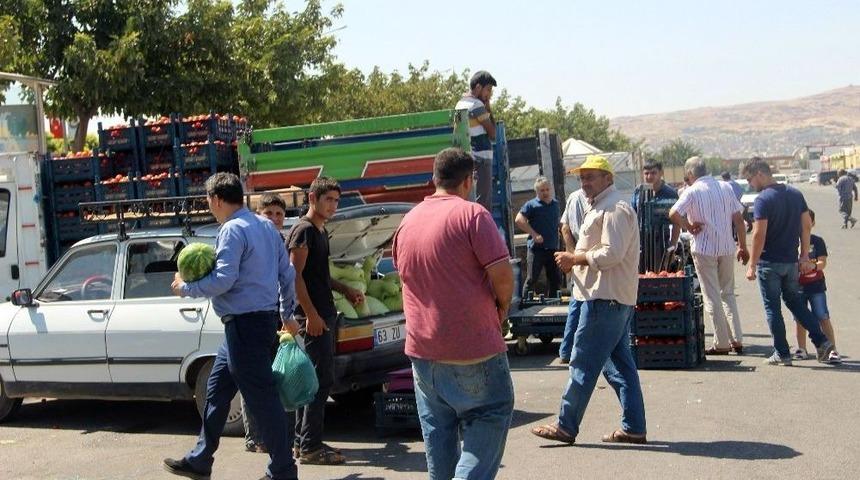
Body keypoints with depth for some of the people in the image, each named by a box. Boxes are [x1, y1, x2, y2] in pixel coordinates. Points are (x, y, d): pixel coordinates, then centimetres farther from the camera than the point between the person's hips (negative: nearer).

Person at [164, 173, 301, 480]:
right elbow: (288, 273, 16)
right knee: (216, 391, 18)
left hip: (244, 325, -10)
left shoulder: (233, 230, -14)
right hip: (265, 319, 10)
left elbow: (224, 279, -21)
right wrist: (287, 315, 25)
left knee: (261, 398, -3)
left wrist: (186, 288, -7)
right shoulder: (266, 226, 13)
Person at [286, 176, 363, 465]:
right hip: (313, 316, -10)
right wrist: (311, 315, -22)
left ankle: (303, 442, 17)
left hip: (323, 314, 10)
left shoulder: (320, 232, 18)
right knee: (322, 379, -10)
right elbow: (295, 275, -18)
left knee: (312, 379, 11)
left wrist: (345, 290, 16)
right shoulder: (303, 230, -11)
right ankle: (310, 448, -6)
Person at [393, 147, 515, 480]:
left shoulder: (407, 222, 8)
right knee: (491, 415, 6)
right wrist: (502, 308, 2)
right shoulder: (471, 214, -12)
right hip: (474, 346, -6)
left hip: (422, 346, 6)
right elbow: (502, 275, -17)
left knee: (436, 428, 15)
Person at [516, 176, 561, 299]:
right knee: (531, 279, -4)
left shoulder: (555, 204, 13)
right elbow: (519, 220, -16)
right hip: (537, 247, -6)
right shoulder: (532, 205, -6)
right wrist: (534, 234, -18)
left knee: (555, 279, 11)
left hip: (553, 248, 6)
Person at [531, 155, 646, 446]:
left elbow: (612, 253, -22)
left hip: (605, 300, -11)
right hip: (615, 299, 11)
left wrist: (574, 259, -13)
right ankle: (633, 428, 14)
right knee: (618, 364, 11)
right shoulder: (600, 208, 20)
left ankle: (566, 426, 2)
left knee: (583, 364, -5)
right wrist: (576, 261, 9)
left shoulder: (614, 209, -13)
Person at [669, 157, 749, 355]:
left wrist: (688, 227, -5)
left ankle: (722, 343, 4)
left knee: (712, 296, 3)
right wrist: (743, 247, 11)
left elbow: (673, 214, -22)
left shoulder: (692, 191, -8)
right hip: (727, 247, 4)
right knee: (728, 293, 17)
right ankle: (737, 340, 12)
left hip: (704, 248, -4)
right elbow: (738, 218, 5)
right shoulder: (726, 187, 5)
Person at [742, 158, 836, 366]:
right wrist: (805, 256, 13)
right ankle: (821, 341, 9)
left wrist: (752, 265, -14)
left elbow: (759, 235, -20)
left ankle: (782, 354, 8)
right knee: (796, 302, 19)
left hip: (769, 263, -7)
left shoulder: (763, 200, -16)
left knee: (772, 308, 4)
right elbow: (807, 225, 8)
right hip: (791, 261, 7)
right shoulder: (795, 194, 6)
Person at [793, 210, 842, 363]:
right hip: (798, 285, 2)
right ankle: (801, 349, 22)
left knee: (823, 318, -6)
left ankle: (832, 350, -3)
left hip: (816, 285, -2)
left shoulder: (817, 241, 0)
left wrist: (812, 266, -25)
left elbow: (823, 262, -6)